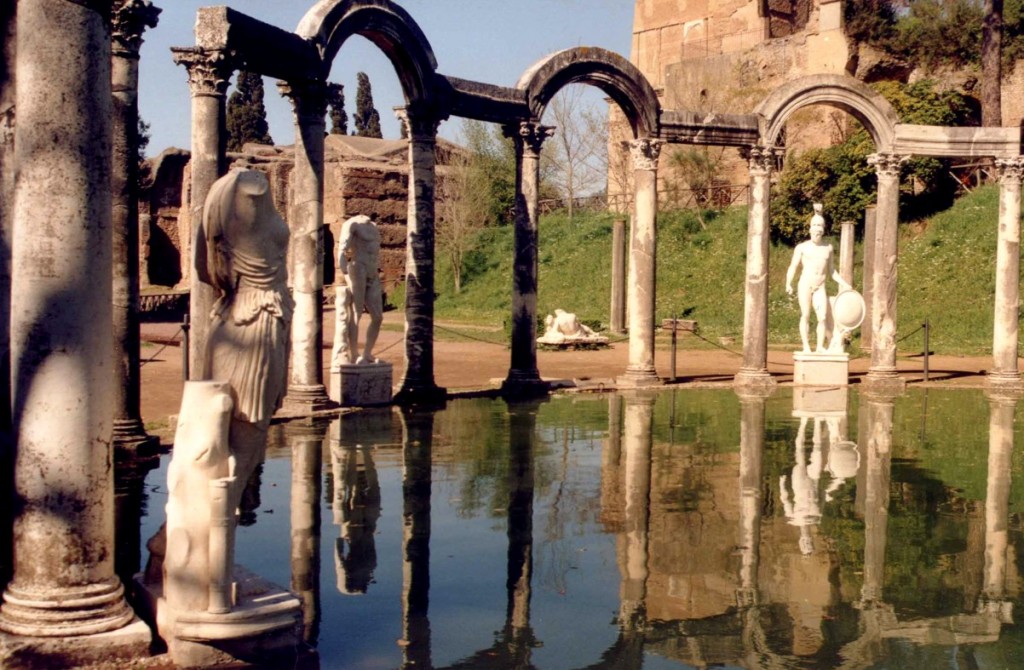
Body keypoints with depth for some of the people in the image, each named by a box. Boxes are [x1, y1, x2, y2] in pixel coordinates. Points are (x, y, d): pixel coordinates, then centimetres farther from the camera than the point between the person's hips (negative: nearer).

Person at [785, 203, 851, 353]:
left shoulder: (828, 248, 12)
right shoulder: (802, 247, 1)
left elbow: (831, 269, 21)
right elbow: (793, 267, -4)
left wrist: (844, 284, 17)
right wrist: (788, 284, -18)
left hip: (820, 288, 2)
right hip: (804, 286, -2)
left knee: (823, 317, -10)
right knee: (805, 316, -2)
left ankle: (820, 346, -2)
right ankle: (806, 346, 4)